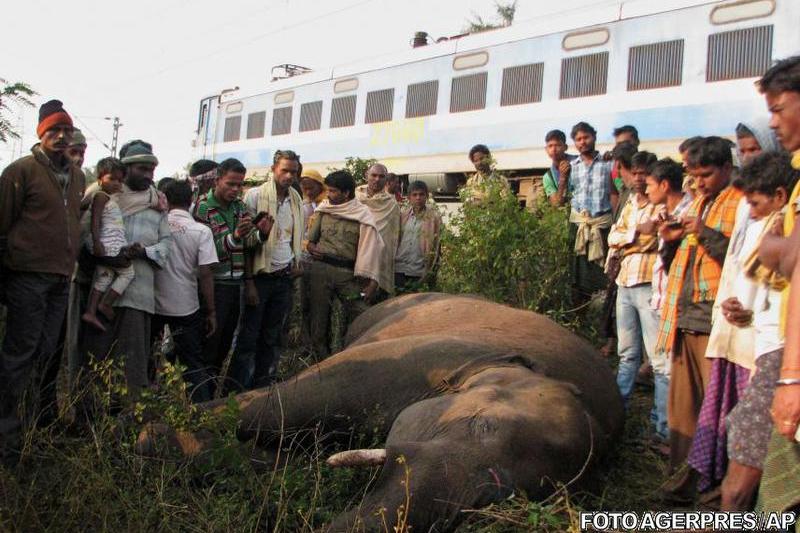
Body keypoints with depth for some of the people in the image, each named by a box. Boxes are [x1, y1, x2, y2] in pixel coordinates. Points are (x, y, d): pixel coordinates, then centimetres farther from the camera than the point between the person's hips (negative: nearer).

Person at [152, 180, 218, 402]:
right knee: (193, 363, 8)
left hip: (154, 304, 2)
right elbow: (206, 274, -12)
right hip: (186, 307, -2)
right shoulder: (201, 231, -9)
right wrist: (211, 312, -5)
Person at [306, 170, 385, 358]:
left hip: (349, 272, -2)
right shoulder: (323, 209, 9)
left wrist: (372, 281, -13)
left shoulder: (363, 215, -2)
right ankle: (322, 360, 18)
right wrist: (311, 247, -3)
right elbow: (310, 238, 20)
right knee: (319, 316, 6)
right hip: (320, 269, 3)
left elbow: (370, 250, -6)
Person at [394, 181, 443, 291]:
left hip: (419, 272, -3)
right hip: (399, 269, 3)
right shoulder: (403, 215, 8)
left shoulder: (434, 217, -1)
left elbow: (435, 245, -2)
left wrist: (430, 269, -7)